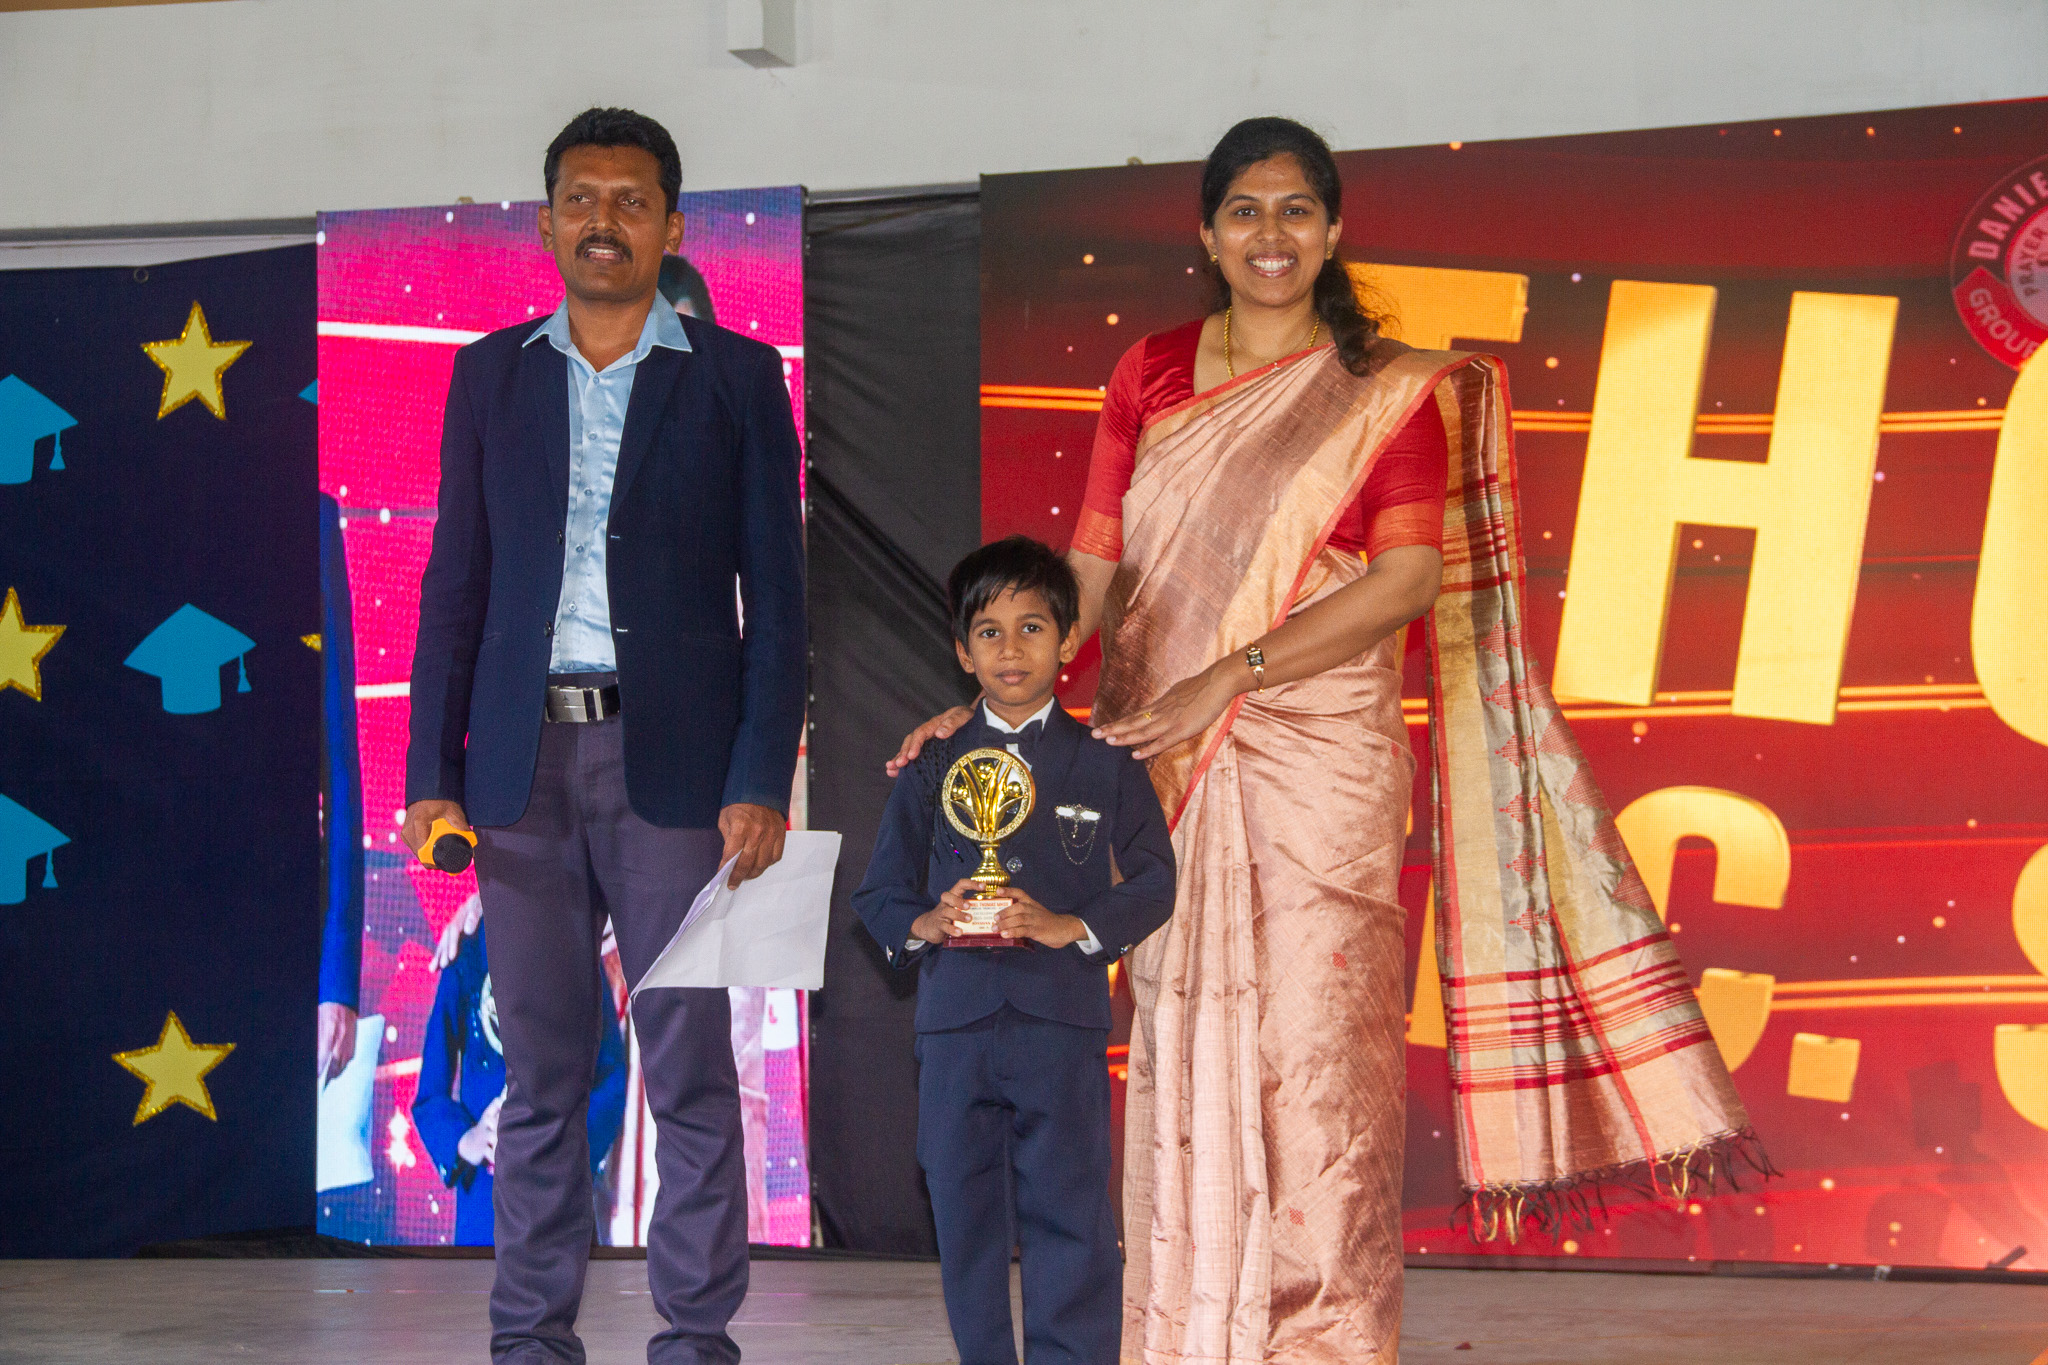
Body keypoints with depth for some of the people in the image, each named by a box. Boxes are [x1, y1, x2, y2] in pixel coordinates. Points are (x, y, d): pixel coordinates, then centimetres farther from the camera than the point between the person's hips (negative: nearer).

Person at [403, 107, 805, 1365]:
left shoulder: (735, 377, 4)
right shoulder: (492, 375, 12)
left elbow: (776, 592, 1)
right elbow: (456, 582, 11)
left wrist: (763, 782, -8)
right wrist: (431, 774, 4)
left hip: (674, 759, -2)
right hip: (526, 757, 2)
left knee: (692, 1067, -2)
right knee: (540, 1069, 6)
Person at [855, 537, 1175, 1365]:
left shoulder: (1105, 767, 8)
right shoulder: (933, 772, 12)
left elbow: (1152, 884, 3)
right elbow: (880, 892, 12)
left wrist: (1072, 926, -14)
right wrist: (924, 924, -10)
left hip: (1062, 1023, -2)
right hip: (955, 1024, 2)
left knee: (1068, 1218, -5)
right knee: (964, 1219, 5)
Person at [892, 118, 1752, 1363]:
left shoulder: (1392, 389, 3)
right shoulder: (1151, 378, 12)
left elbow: (1407, 579, -8)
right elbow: (1095, 569, 8)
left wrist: (1230, 676, -15)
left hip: (1321, 764, -3)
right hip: (1172, 772, 3)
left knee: (1317, 1047, -6)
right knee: (1183, 1060, 3)